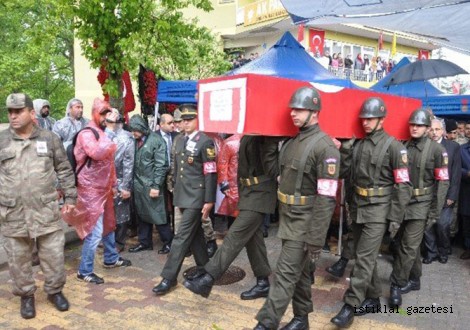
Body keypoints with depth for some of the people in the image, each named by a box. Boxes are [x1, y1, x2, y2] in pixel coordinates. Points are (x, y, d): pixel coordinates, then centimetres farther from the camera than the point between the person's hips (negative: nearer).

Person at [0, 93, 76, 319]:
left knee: (54, 255, 8)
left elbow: (64, 170, 6)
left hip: (46, 211, 0)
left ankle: (55, 291, 31)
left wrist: (70, 197, 4)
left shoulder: (50, 139, 1)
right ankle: (26, 295, 33)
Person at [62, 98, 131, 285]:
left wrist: (114, 184, 19)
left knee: (108, 225, 19)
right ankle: (84, 271, 5)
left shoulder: (103, 134, 15)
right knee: (95, 231, -7)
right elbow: (96, 152, -36)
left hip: (104, 188, 9)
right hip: (91, 190, -9)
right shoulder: (86, 134, -14)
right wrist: (111, 144, -19)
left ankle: (111, 259, 35)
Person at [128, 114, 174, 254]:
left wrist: (156, 186, -16)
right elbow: (133, 162, 10)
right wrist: (132, 182, 4)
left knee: (157, 214, 2)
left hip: (151, 184, -6)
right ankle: (144, 242, 29)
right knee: (142, 214, 15)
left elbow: (161, 165, -14)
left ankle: (168, 241, 18)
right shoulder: (136, 140, 6)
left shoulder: (156, 140, -11)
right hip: (138, 184, 6)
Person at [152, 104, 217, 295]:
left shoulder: (205, 142, -11)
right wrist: (176, 193, 17)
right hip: (182, 196, 8)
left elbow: (211, 174, -14)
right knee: (194, 234, 16)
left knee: (182, 236, -6)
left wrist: (209, 201, -17)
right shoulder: (179, 141, 13)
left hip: (196, 197, -8)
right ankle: (204, 269, 31)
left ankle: (169, 278, 0)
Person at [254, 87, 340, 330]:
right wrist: (280, 217, 17)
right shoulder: (291, 142, 9)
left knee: (286, 273, -4)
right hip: (287, 217, 8)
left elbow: (326, 198, -21)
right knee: (299, 270, 17)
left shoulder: (325, 147, -17)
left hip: (305, 221, -8)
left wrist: (316, 238, -21)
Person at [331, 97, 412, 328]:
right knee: (365, 256, 14)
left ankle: (350, 305, 1)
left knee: (364, 258, -6)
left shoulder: (393, 146, -10)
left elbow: (403, 186, -10)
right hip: (357, 208, 6)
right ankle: (373, 298, 29)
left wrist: (395, 218, -12)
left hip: (378, 211, -6)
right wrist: (351, 206, 12)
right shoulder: (358, 144, 7)